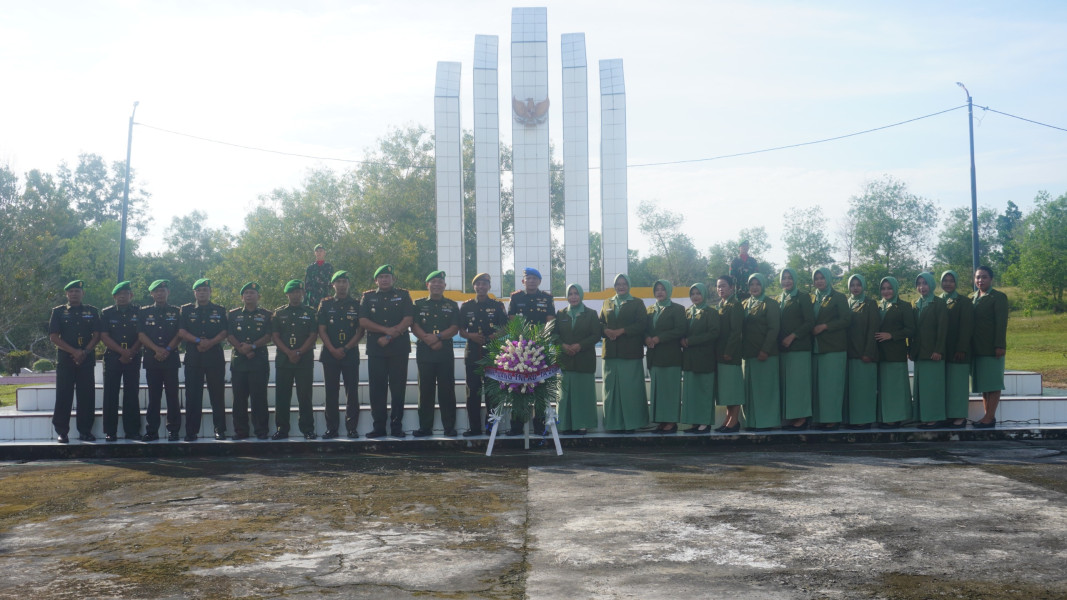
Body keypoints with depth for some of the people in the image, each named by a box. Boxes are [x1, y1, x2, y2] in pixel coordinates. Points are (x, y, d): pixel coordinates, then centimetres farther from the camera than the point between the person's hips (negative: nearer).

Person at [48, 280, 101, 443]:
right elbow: (53, 336, -1)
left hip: (87, 360, 1)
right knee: (63, 396, -1)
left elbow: (96, 335, 6)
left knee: (87, 396, 0)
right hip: (65, 359, -1)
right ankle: (61, 431, 5)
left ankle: (85, 431, 7)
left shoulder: (92, 312, 12)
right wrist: (74, 352, -11)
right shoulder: (58, 312, 8)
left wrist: (85, 352, -10)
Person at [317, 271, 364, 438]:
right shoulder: (325, 304, 9)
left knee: (352, 392, -2)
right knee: (331, 392, 2)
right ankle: (331, 428, 8)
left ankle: (351, 427, 3)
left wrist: (345, 349, -8)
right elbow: (321, 330, 4)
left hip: (350, 354, -1)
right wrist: (333, 350, -8)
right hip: (329, 354, 1)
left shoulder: (356, 305, 7)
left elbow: (360, 331, 3)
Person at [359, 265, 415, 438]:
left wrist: (389, 337, -10)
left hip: (399, 348, -1)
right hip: (375, 350, 1)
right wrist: (386, 330, -11)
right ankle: (379, 427, 6)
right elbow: (363, 321, 0)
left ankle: (397, 426, 5)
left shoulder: (403, 295, 9)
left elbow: (408, 320, -2)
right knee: (377, 389, 1)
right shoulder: (368, 297, 12)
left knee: (398, 389, -1)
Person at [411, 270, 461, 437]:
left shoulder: (451, 305, 13)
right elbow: (414, 326, 2)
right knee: (425, 390, 1)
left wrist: (438, 337, -13)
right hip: (424, 352, 0)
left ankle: (449, 427, 2)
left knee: (447, 390, -2)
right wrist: (429, 340, -12)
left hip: (446, 353, 0)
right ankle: (425, 427, 7)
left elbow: (455, 328, 2)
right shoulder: (419, 304, 13)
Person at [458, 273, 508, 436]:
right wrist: (471, 336, -9)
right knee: (473, 391, 2)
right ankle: (474, 427, 7)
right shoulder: (466, 306, 12)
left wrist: (496, 337, -12)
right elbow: (461, 331, 11)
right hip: (472, 353, 2)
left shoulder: (497, 306, 7)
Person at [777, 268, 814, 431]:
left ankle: (801, 418, -4)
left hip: (799, 347, -6)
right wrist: (780, 340, 4)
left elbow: (810, 322, -7)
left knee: (798, 381, -7)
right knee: (786, 382, 3)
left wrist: (792, 336, -12)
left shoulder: (803, 297, 0)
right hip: (783, 348, 6)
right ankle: (790, 417, 6)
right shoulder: (780, 299, 18)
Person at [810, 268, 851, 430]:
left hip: (833, 348, -6)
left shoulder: (838, 297, 1)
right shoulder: (814, 299, 19)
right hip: (816, 348, 6)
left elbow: (846, 319, -7)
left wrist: (825, 326, -12)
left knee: (831, 383, -8)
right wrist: (813, 329, 3)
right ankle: (821, 418, 5)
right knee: (818, 384, 2)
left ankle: (833, 418, -6)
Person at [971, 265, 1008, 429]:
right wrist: (970, 346, 8)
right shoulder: (972, 298, 15)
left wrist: (999, 346, -18)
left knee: (992, 384, -4)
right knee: (983, 384, 10)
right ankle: (988, 415, 16)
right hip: (977, 348, 7)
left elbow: (1001, 323, -11)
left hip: (991, 348, -7)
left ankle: (990, 417, -2)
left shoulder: (998, 297, -4)